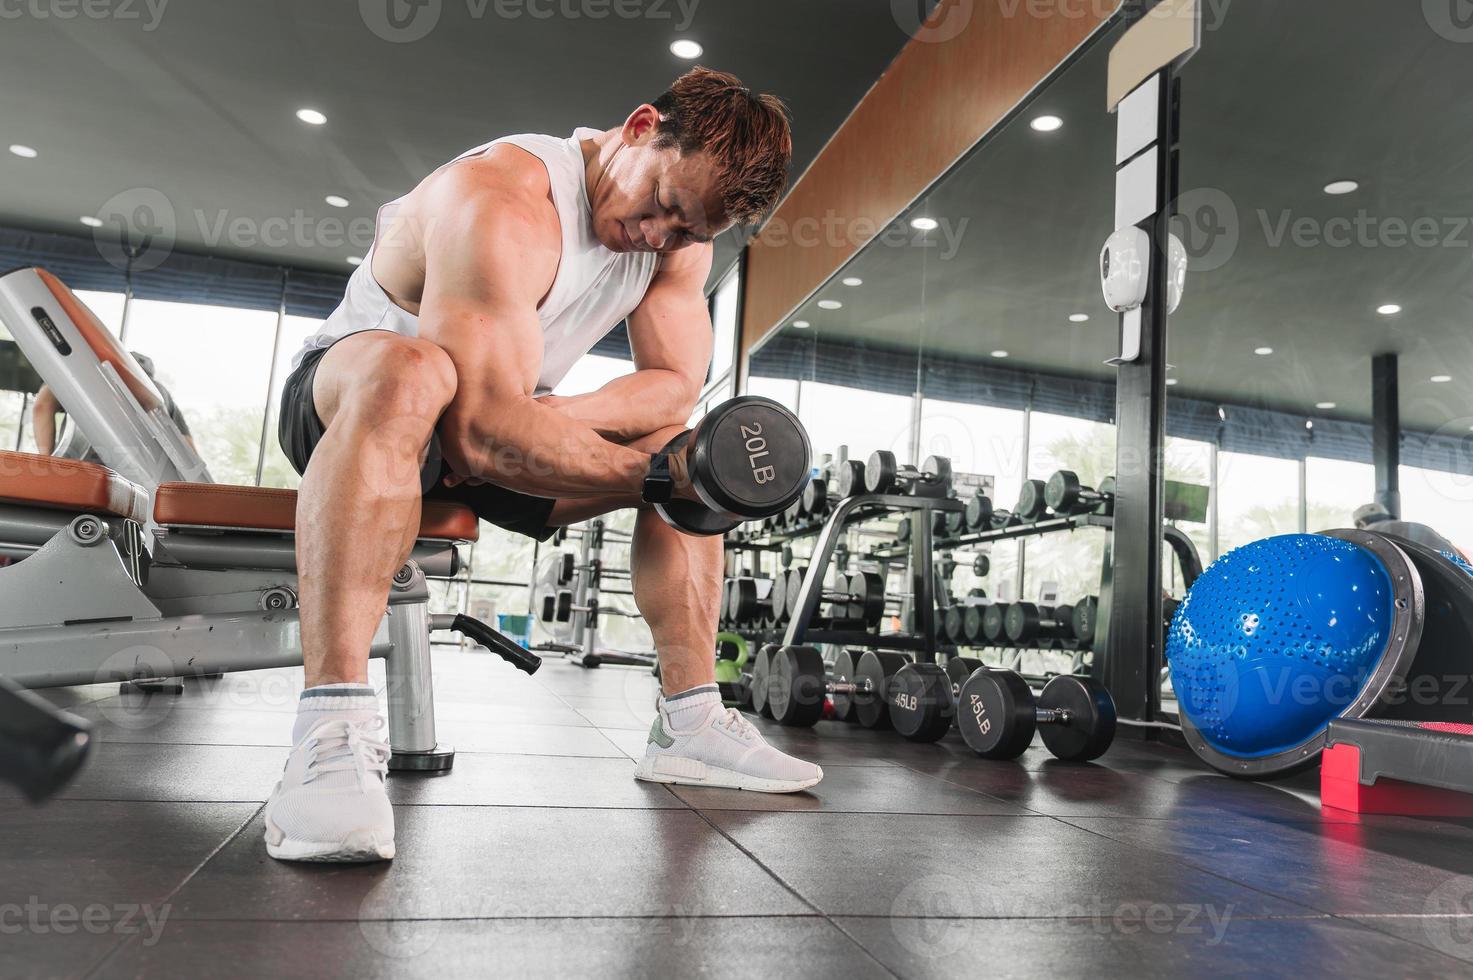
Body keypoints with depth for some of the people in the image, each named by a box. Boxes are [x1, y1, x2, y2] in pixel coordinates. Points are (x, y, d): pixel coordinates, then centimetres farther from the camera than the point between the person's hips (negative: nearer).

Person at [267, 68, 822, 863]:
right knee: (408, 372, -41)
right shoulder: (500, 206, -29)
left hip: (499, 416, 7)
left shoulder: (679, 235, -5)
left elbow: (675, 384, -7)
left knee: (689, 451, -2)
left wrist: (548, 419, -22)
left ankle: (689, 724, -2)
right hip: (342, 397, -6)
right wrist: (652, 472, -35)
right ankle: (331, 732, -43)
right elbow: (483, 430, -38)